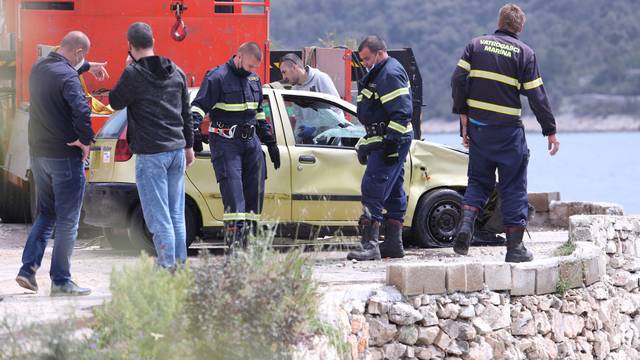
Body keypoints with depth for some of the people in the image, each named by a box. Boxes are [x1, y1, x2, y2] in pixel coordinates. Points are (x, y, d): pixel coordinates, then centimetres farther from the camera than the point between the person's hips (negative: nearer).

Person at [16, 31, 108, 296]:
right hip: (65, 156, -8)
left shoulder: (39, 68, 8)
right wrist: (85, 139, -18)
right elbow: (82, 110, -33)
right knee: (67, 222, 1)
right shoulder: (67, 77, -19)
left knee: (46, 215, 20)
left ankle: (28, 269, 10)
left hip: (38, 154, 8)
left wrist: (88, 67, 38)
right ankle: (61, 281, 4)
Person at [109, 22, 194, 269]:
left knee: (158, 217, -3)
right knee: (177, 216, 12)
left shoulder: (133, 74, -12)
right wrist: (188, 145, 24)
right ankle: (180, 264, 14)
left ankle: (167, 266, -4)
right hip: (177, 151, 6)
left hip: (150, 154, -6)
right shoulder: (176, 72, 10)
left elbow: (115, 102, 1)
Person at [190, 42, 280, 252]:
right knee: (232, 188, -17)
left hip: (251, 142, 8)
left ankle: (246, 237, 10)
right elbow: (199, 105, -12)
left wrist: (270, 143, 26)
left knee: (255, 191, 5)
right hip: (226, 142, -8)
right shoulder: (218, 77, -7)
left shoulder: (253, 79, 17)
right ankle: (234, 241, -21)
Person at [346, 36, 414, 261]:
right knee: (393, 192, 13)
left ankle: (370, 245, -22)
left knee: (373, 189, -16)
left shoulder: (390, 75, -15)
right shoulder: (378, 74, 19)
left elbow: (402, 113, -22)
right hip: (383, 141, 11)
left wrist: (392, 143, -24)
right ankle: (394, 243, 18)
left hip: (391, 141, -11)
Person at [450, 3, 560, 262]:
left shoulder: (476, 45, 5)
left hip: (478, 127, 3)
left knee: (478, 180, 16)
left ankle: (466, 223, -7)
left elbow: (458, 81, -2)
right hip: (509, 131, -3)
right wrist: (550, 132, 1)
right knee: (514, 187, 5)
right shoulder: (524, 53, -4)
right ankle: (515, 246, 4)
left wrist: (463, 116, 4)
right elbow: (537, 96, -5)